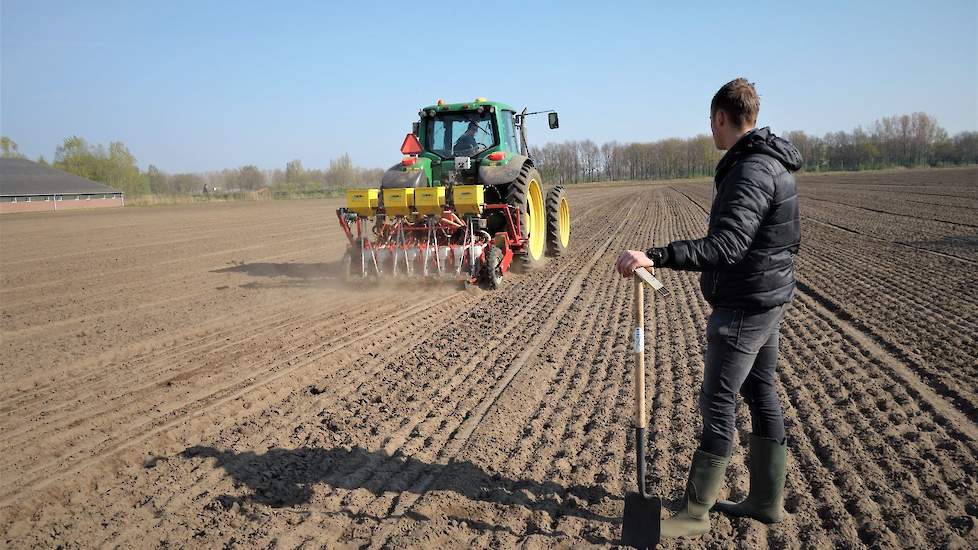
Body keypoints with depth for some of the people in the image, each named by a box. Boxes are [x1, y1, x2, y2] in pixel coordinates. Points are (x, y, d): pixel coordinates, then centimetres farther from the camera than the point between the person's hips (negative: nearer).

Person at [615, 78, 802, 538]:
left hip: (744, 306, -10)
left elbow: (724, 247, -34)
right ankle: (767, 500, 27)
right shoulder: (772, 163, 11)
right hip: (769, 298, 10)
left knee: (717, 403, -3)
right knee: (761, 394, 15)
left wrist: (653, 257, -41)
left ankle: (695, 512, 8)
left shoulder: (751, 172, -22)